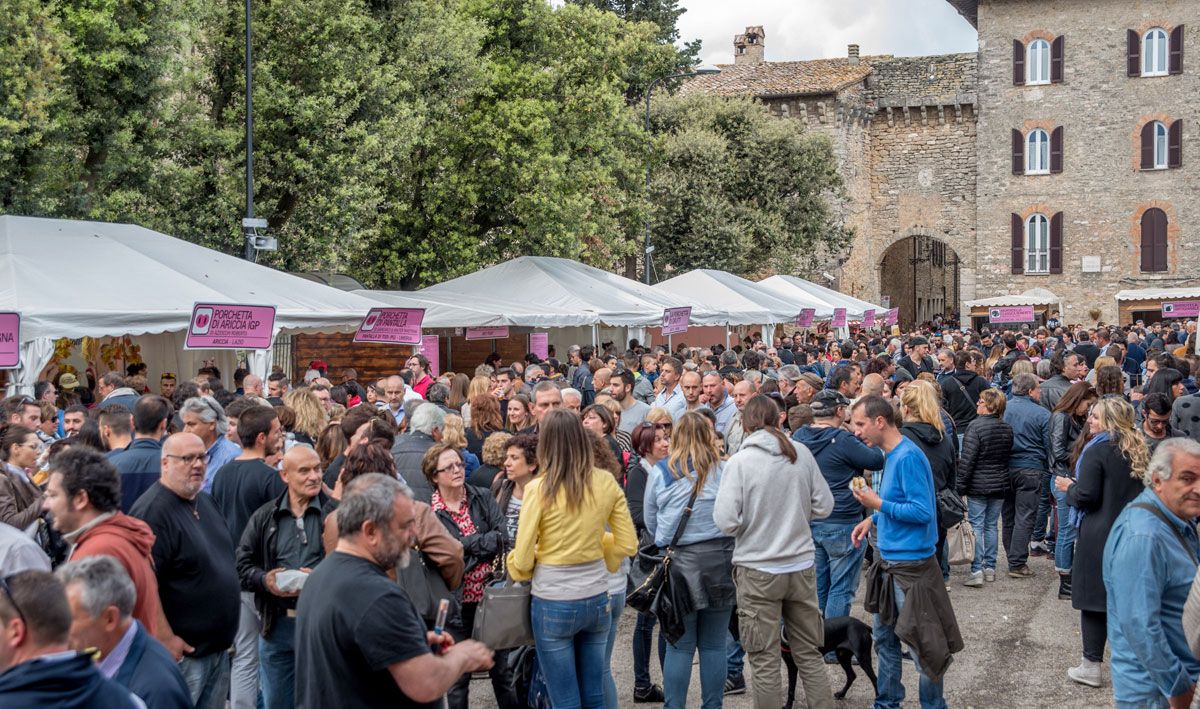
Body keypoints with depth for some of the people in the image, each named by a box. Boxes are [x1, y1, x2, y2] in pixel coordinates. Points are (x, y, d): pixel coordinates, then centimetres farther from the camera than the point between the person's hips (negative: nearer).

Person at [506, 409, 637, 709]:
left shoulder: (539, 489, -13)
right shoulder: (606, 483, -4)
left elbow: (522, 561, -10)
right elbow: (628, 545, 2)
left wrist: (518, 569, 12)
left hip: (553, 603, -4)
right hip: (597, 598, 4)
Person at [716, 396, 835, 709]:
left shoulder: (739, 462, -13)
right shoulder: (801, 454, -2)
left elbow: (725, 521, -18)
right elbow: (824, 506, 4)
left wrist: (754, 519, 3)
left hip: (759, 570, -4)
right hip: (802, 565, 4)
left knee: (765, 662, 7)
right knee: (809, 654, 16)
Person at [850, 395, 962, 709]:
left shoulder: (908, 457, -20)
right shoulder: (892, 455, 9)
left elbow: (922, 511, -22)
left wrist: (878, 504, -17)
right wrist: (873, 519, 8)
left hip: (911, 564, -9)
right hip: (889, 562, 10)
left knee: (921, 642, 3)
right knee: (884, 636, 17)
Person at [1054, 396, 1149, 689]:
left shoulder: (1097, 450, -15)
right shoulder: (1140, 450, 7)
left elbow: (1086, 496, -18)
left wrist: (1069, 487, 0)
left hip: (1100, 535, -7)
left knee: (1094, 600, 2)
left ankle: (1092, 666, 6)